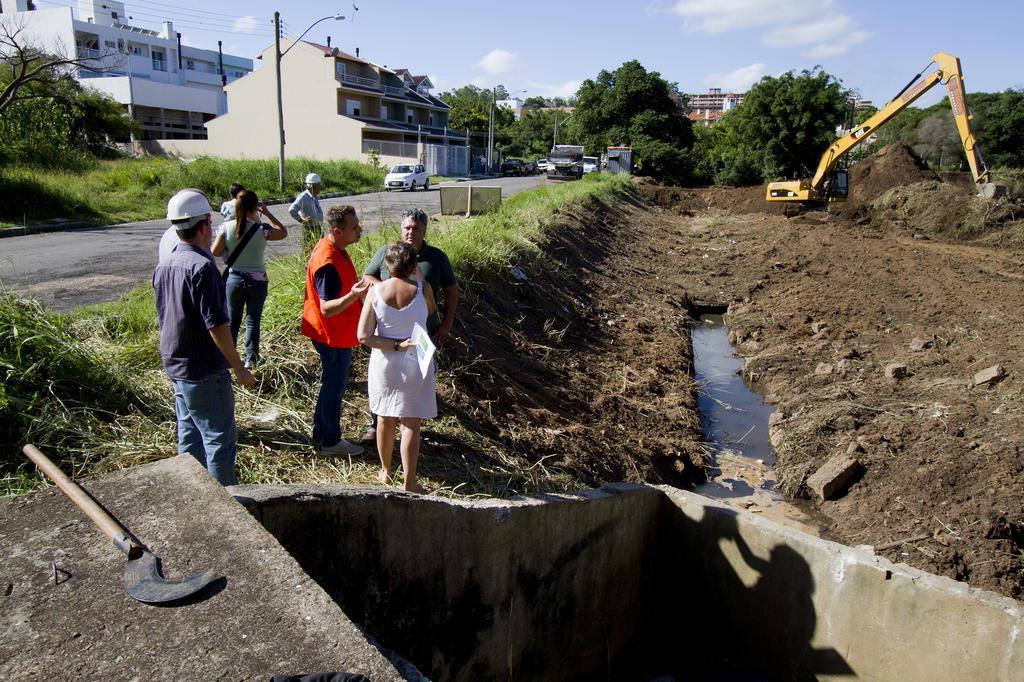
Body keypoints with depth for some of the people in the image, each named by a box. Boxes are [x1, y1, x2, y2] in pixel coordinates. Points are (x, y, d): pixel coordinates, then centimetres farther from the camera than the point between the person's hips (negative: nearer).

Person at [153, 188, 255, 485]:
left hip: (176, 365, 9)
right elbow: (216, 325, -23)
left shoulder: (163, 267, 7)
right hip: (204, 371, -9)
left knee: (189, 436, 18)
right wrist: (239, 367, -15)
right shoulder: (202, 267, -21)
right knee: (220, 438, 2)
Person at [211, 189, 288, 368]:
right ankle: (250, 359, 16)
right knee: (253, 320, 11)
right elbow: (283, 232, 5)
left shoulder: (227, 227, -9)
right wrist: (267, 213, 4)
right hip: (257, 281, -1)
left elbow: (215, 252, -2)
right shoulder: (262, 229, -13)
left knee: (232, 320, 16)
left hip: (233, 280, 2)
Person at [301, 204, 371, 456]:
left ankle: (322, 433, 35)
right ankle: (330, 441, 21)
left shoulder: (332, 247, 2)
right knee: (334, 386, 5)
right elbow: (327, 308, -31)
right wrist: (353, 296, -46)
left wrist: (358, 293, 26)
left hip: (337, 332, 10)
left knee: (332, 384, 21)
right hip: (334, 336, -10)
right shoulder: (328, 261, -29)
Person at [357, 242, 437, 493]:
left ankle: (386, 472, 35)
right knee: (411, 424, 5)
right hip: (415, 364, -2)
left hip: (384, 364, 2)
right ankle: (409, 482, 10)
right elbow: (431, 310, 11)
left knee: (385, 420, 18)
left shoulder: (375, 292, -9)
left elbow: (364, 336, -14)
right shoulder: (421, 290, -13)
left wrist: (395, 345, -11)